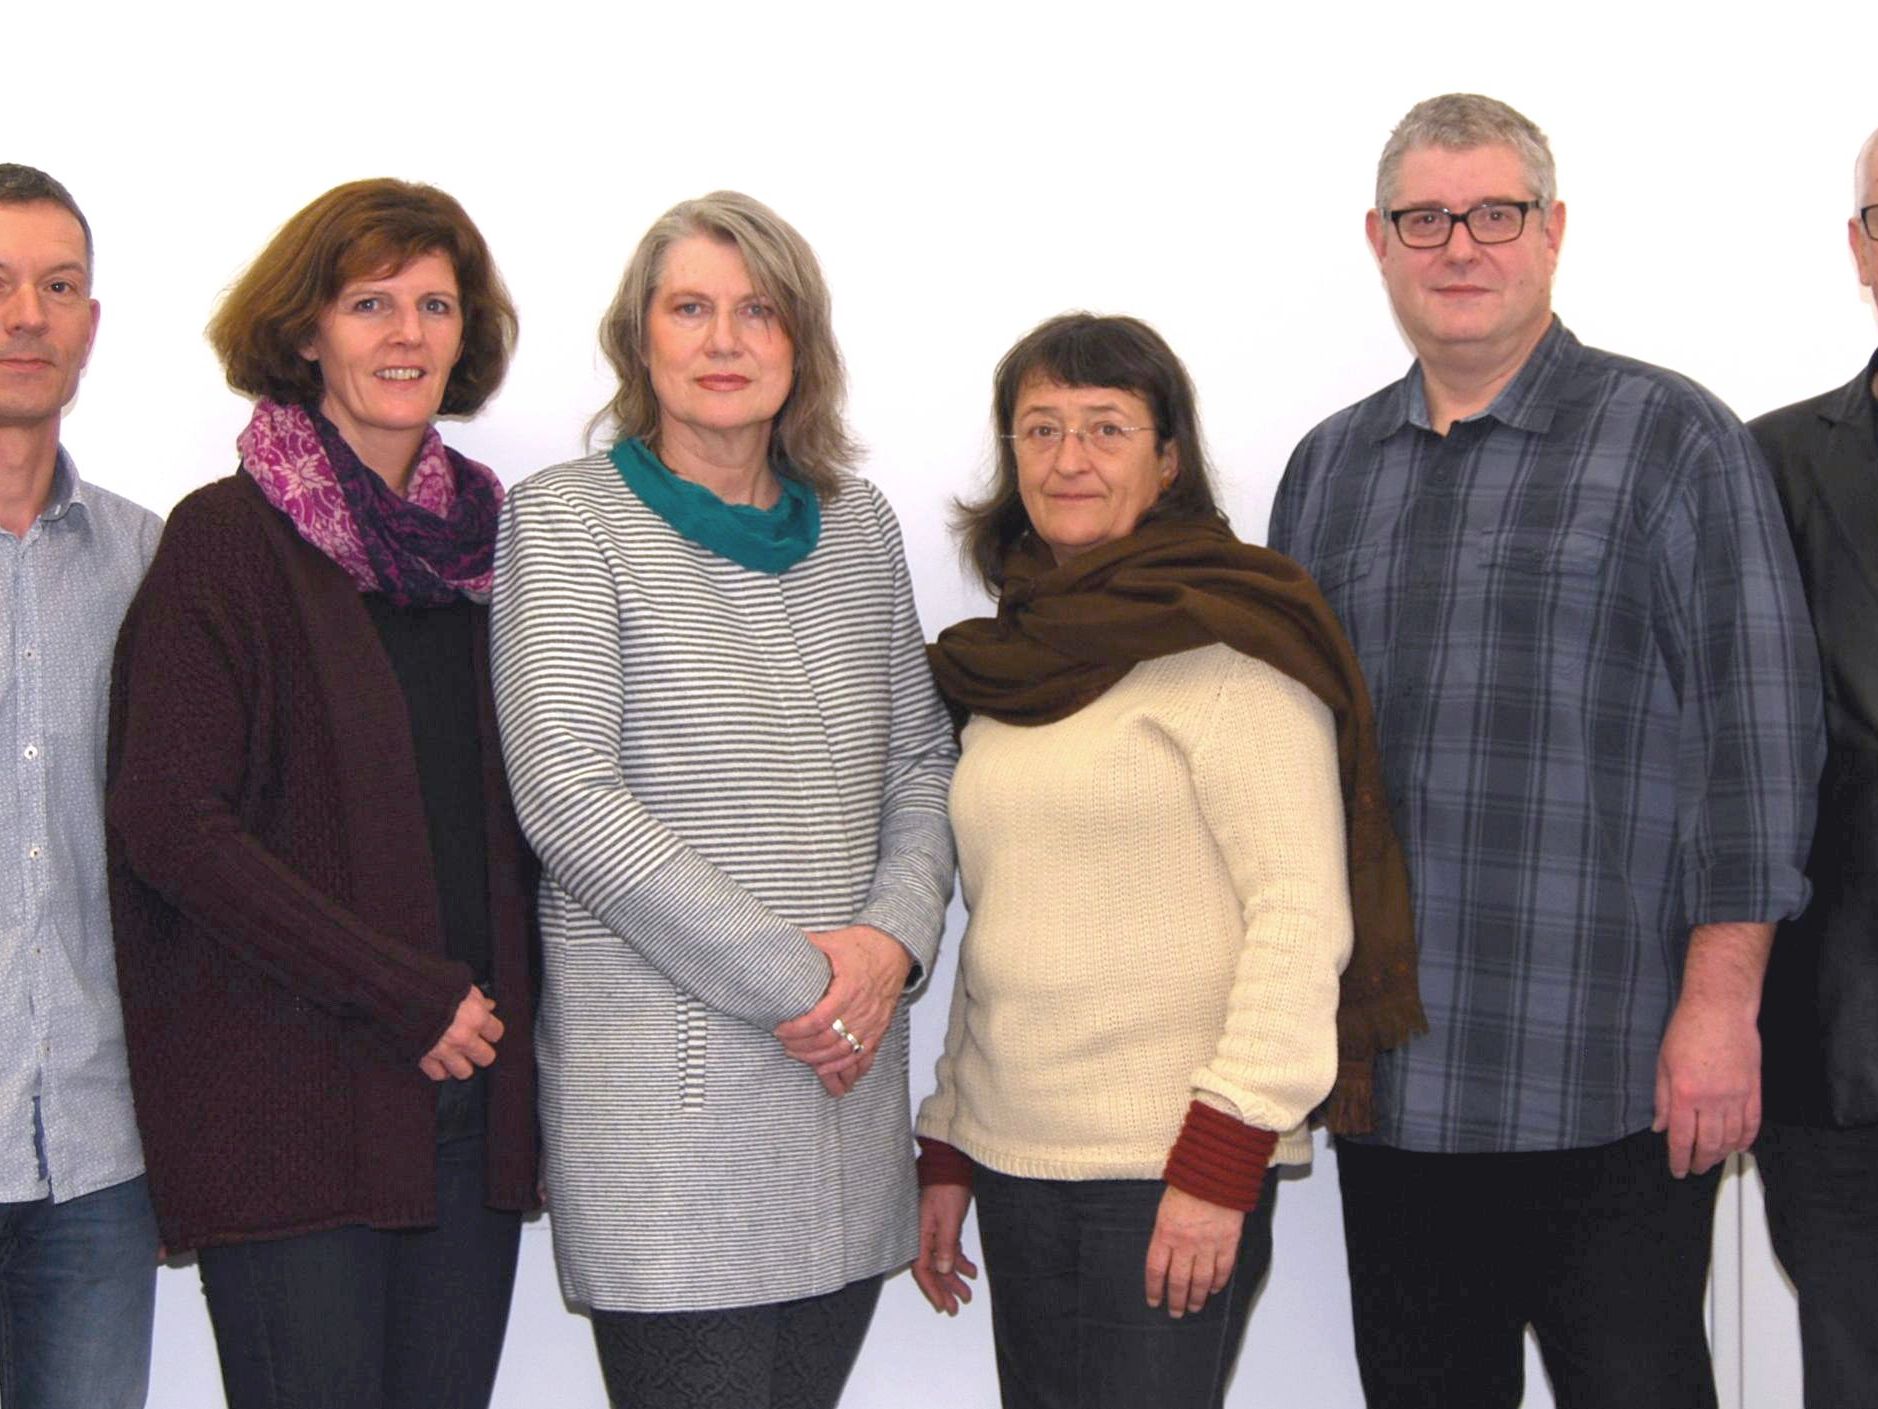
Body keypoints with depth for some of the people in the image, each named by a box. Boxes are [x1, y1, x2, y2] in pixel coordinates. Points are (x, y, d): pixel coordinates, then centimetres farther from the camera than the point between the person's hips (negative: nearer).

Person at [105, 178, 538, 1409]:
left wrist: (512, 1007, 4)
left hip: (471, 1093, 5)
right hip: (288, 1108, -5)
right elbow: (168, 821, -11)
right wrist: (405, 996, -13)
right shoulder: (228, 538, -3)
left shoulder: (488, 536, 12)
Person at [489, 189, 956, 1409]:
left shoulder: (857, 524, 13)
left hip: (849, 1067, 5)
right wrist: (784, 978, -13)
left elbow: (923, 760, 17)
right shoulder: (568, 518, -2)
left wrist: (893, 938, -3)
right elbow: (566, 795, -11)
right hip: (665, 1076, -5)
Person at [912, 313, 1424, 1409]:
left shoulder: (1225, 639, -8)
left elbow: (1303, 911, -13)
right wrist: (946, 1152, 16)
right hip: (1015, 1157, 7)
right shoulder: (1016, 658, 14)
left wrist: (1221, 1156, -18)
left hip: (1166, 1168, -6)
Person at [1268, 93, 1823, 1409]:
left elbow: (1758, 733, -6)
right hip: (1386, 1079, 5)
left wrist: (1721, 1004, -12)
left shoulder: (1673, 440, -2)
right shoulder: (1330, 468, 13)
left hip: (1615, 1087, -5)